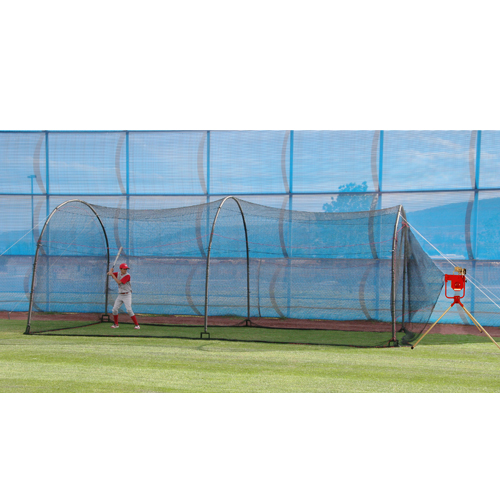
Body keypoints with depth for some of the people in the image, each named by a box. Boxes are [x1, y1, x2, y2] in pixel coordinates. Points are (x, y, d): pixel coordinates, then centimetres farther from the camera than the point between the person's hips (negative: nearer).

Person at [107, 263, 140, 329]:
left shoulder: (127, 275, -14)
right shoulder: (118, 274, 6)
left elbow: (119, 282, -22)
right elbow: (109, 274, 13)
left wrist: (112, 274, -17)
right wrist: (111, 271, -11)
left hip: (127, 295, -6)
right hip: (120, 295, 6)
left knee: (129, 310, -16)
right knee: (114, 309, 2)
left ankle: (137, 325, -11)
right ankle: (116, 324, 19)